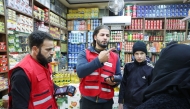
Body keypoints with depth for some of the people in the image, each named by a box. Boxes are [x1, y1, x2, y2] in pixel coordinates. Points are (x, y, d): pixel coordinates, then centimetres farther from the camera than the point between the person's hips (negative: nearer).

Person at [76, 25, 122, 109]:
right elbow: (80, 72, -19)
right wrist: (99, 60, -26)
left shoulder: (115, 57, 5)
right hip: (88, 101, -2)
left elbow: (119, 77, 9)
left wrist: (114, 81, -13)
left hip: (106, 101, 3)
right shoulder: (84, 54, -3)